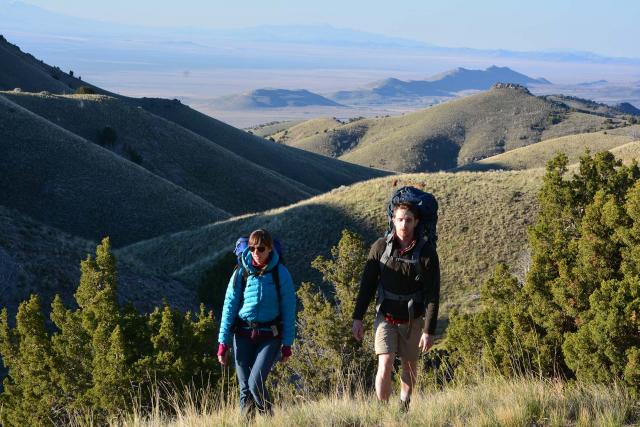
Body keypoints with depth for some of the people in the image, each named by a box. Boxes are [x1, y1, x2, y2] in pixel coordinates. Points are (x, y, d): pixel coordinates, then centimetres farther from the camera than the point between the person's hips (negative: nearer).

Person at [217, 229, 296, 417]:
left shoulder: (280, 273, -3)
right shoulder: (241, 272, 1)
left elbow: (288, 309, 0)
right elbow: (229, 307, 2)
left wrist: (287, 344, -3)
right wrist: (223, 342, -2)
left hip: (270, 336, -2)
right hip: (243, 335, 2)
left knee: (256, 383, -16)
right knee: (245, 388, 3)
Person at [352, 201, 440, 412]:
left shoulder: (427, 252, -13)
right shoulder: (381, 247, -9)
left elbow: (433, 295, -12)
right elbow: (367, 284, -1)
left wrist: (429, 331, -15)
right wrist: (357, 318, -1)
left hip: (413, 320, 0)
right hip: (386, 317, 0)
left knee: (409, 366, 15)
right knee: (385, 366, -14)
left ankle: (404, 405, 38)